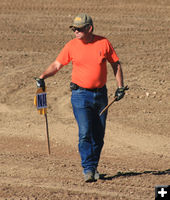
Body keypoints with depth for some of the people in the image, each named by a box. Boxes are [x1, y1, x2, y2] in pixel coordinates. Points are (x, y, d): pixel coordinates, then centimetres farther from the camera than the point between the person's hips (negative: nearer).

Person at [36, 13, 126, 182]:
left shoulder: (104, 43, 0)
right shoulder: (71, 46, -1)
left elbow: (116, 64, 9)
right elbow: (57, 64, 2)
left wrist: (120, 86, 4)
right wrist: (42, 77, -13)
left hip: (101, 94, 2)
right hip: (80, 95, -2)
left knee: (98, 135, 6)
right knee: (85, 133, -13)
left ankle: (93, 167, 19)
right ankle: (88, 169, -12)